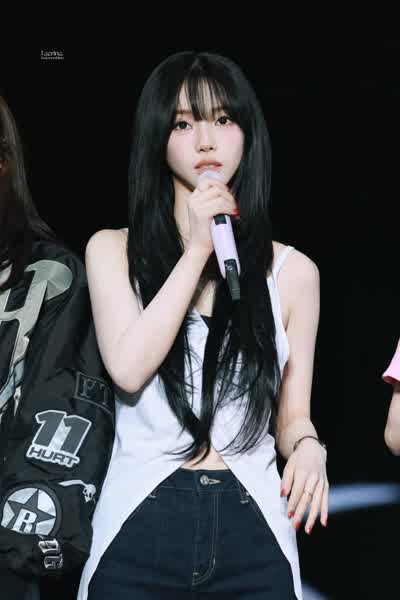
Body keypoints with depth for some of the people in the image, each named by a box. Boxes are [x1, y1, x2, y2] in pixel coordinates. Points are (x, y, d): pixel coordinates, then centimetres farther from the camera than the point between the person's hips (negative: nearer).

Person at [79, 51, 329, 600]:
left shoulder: (292, 270, 5)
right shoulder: (113, 251, 4)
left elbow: (293, 414, 8)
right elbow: (128, 369, -12)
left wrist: (308, 447, -14)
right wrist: (197, 251, -11)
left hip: (252, 534, 1)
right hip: (138, 532, -1)